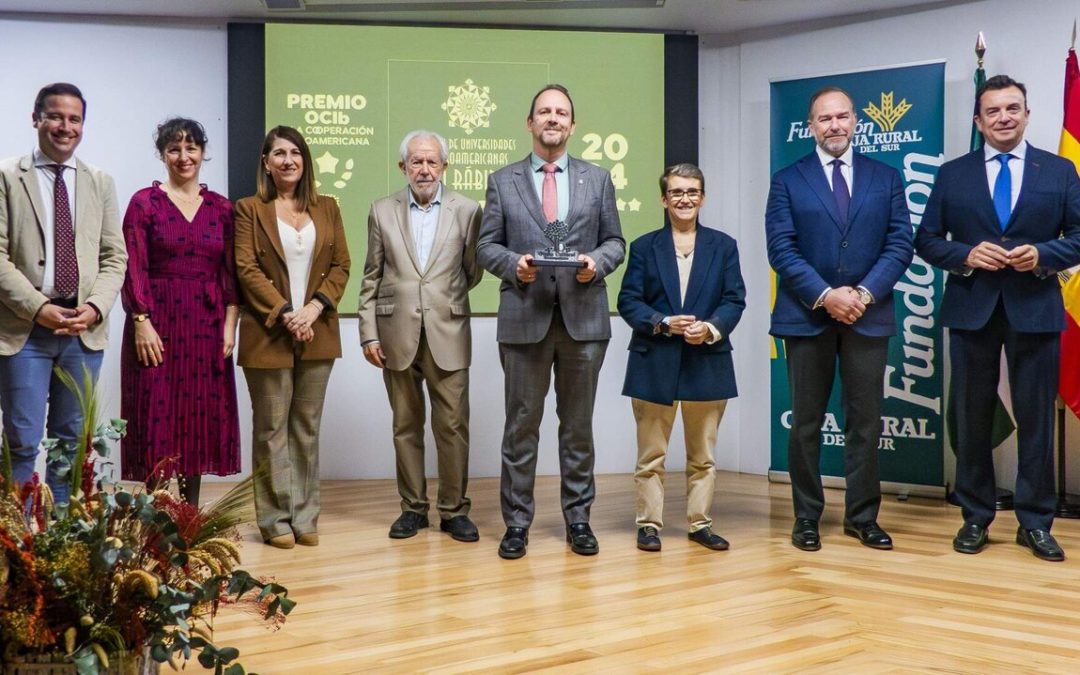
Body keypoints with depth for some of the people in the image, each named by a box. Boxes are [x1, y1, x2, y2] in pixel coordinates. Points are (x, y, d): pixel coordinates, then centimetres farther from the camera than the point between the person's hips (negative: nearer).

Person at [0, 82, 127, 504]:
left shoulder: (100, 182, 11)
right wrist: (39, 308, -14)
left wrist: (95, 307, -8)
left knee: (71, 441, 11)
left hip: (85, 329, 3)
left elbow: (114, 257, 8)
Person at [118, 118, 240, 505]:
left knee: (201, 417, 6)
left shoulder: (221, 208, 10)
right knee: (158, 417, -2)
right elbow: (133, 269, -6)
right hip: (158, 323, -3)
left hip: (206, 327, 4)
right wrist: (141, 322, -14)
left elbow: (230, 272, 9)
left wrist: (229, 324, 0)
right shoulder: (144, 202, -1)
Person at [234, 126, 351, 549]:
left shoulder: (327, 209, 12)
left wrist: (315, 308, -9)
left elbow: (341, 265, 7)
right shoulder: (250, 209, 2)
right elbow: (247, 269, -6)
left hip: (317, 335, 3)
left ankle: (305, 517, 14)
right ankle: (275, 519, 8)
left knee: (307, 428, 8)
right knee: (272, 430, 2)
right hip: (268, 335, -3)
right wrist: (284, 314, -14)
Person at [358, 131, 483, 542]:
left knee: (453, 426, 1)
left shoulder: (467, 211, 2)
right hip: (397, 335, 1)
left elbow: (473, 272, 8)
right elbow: (371, 278, 6)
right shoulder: (383, 212, 6)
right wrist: (369, 333, 2)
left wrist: (444, 297, 4)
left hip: (447, 334, -1)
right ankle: (413, 508, 19)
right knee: (405, 426, 9)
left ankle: (454, 509, 12)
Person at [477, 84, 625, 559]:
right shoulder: (502, 181, 7)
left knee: (578, 423, 9)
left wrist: (598, 262, -11)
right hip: (524, 318, -1)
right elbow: (486, 245, 5)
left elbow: (615, 241, 10)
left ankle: (578, 518, 19)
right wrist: (513, 263, -15)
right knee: (521, 424, 4)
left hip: (583, 317, 1)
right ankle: (517, 523, 12)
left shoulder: (597, 179, 10)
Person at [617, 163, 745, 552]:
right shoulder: (644, 247, 6)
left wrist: (711, 327, -18)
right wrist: (664, 323, -17)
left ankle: (700, 523, 18)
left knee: (703, 454, 8)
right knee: (651, 454, 4)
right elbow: (628, 301, -1)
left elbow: (734, 300, 1)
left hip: (708, 362, 1)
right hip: (655, 363, -1)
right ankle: (649, 524, 12)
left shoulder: (723, 246, 9)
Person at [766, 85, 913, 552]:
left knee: (865, 422, 5)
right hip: (806, 317, -1)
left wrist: (864, 293, -12)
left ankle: (862, 516, 15)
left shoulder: (886, 178, 8)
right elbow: (781, 249, -5)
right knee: (806, 423, 5)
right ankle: (806, 518, 13)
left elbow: (899, 245, 1)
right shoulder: (787, 181, 4)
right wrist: (824, 296, -15)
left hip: (868, 316, 1)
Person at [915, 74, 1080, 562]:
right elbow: (927, 241, 5)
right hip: (972, 310, 1)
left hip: (1035, 311, -1)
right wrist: (965, 255, -12)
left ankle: (1035, 522, 11)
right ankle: (975, 517, 18)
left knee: (1036, 419, 2)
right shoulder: (953, 174, 6)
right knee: (972, 418, 7)